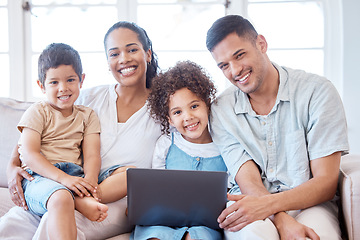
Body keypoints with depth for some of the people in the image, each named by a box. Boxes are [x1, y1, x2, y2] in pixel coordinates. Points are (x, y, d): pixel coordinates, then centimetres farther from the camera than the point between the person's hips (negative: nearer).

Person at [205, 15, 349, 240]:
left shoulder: (318, 91, -5)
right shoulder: (221, 111, 2)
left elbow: (326, 182, -8)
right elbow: (249, 181, -6)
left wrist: (268, 204, -26)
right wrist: (283, 221, -27)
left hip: (309, 203, -1)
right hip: (251, 203, 1)